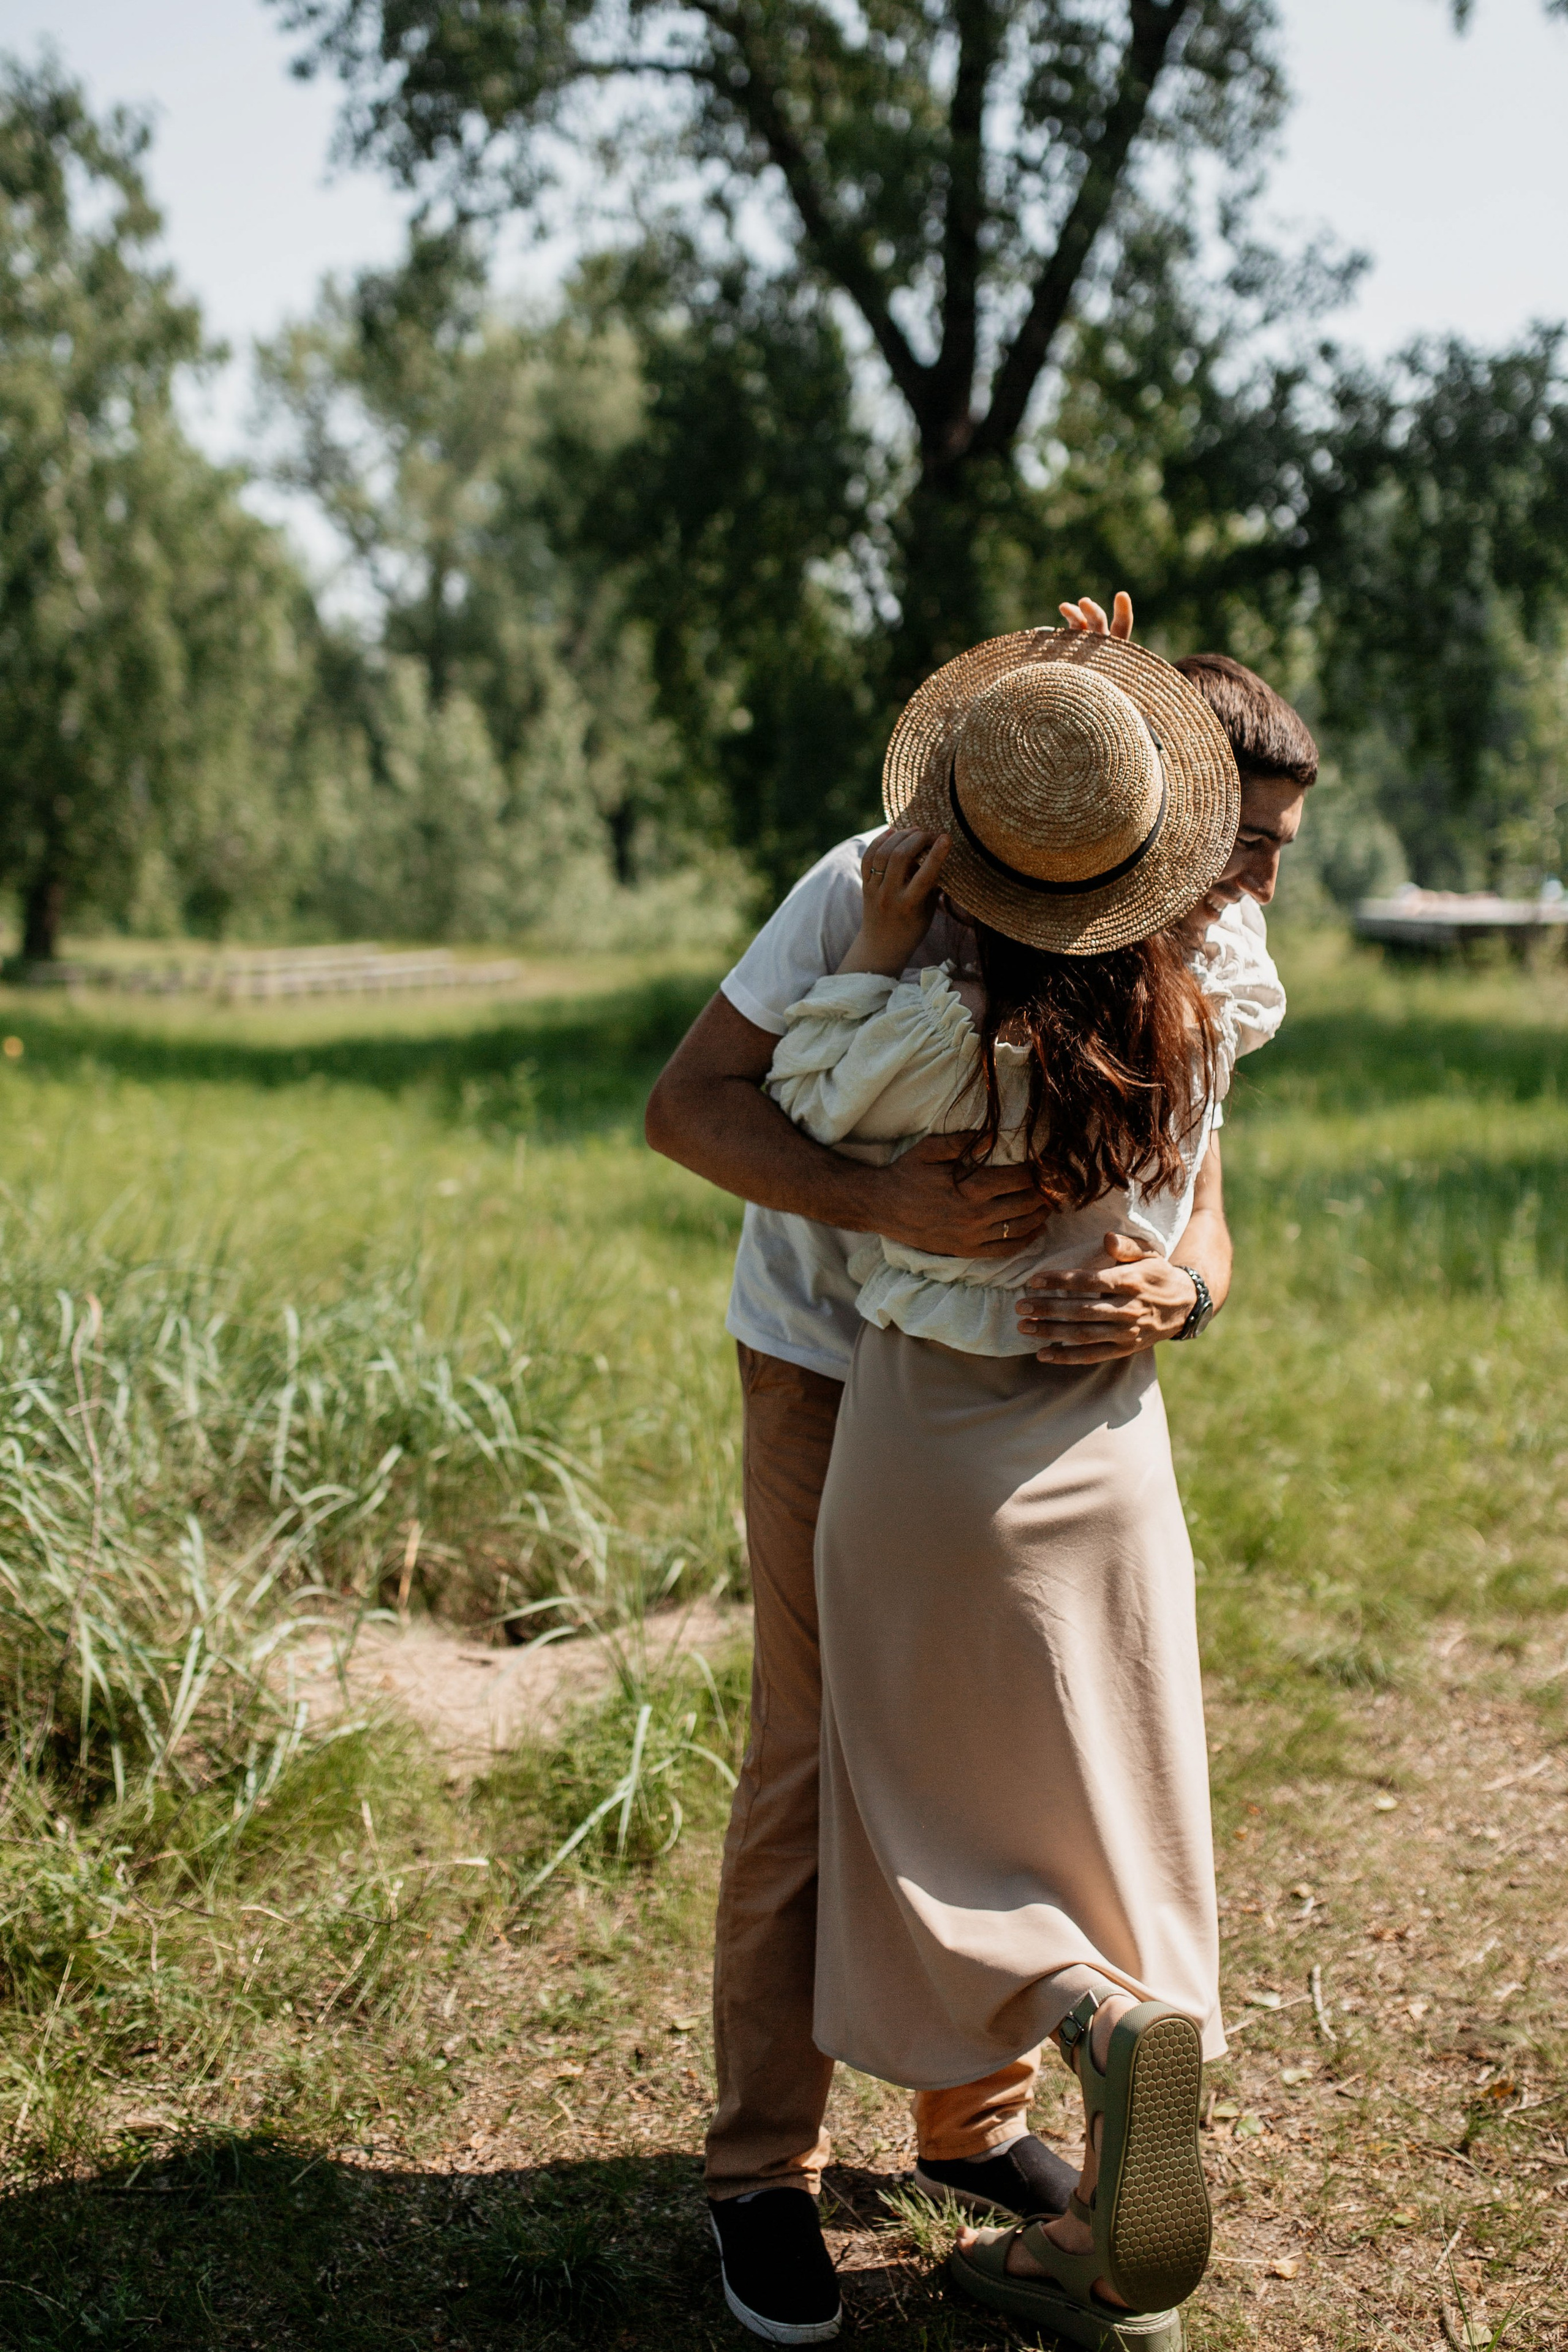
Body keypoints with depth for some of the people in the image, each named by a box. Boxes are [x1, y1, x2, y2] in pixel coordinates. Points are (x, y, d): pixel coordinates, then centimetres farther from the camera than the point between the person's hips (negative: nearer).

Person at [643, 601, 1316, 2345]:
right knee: (819, 1761, -5)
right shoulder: (881, 891, -24)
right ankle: (762, 2172, 11)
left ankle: (975, 2123, 27)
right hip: (830, 1367, -5)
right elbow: (688, 1106, -25)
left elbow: (1200, 1217, -11)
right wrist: (884, 1205, -41)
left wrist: (1170, 1293, -37)